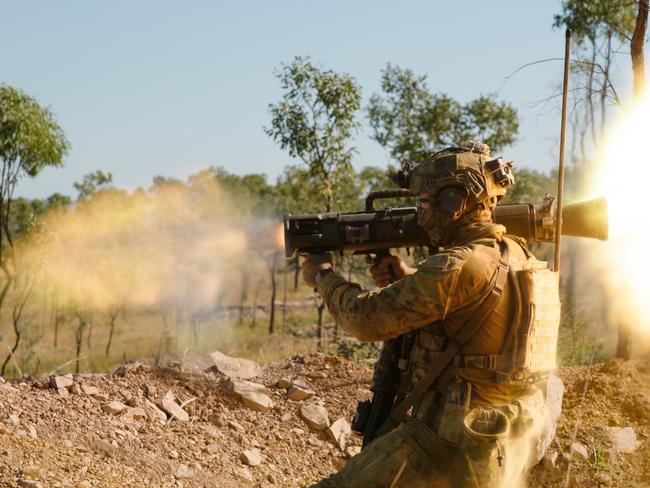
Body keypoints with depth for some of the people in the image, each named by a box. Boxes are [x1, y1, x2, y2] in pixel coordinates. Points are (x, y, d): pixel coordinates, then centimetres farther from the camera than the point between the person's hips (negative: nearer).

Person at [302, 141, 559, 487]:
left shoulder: (461, 266, -19)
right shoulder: (519, 257, 7)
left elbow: (367, 318, -14)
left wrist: (323, 277, 5)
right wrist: (408, 279, 10)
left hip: (452, 445, -9)